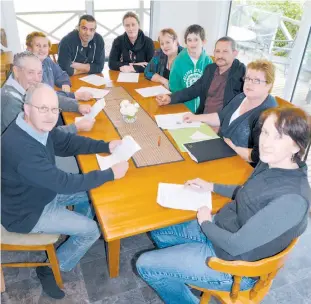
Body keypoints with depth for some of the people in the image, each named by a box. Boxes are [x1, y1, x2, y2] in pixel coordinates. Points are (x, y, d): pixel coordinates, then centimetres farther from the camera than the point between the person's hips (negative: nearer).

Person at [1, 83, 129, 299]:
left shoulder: (39, 126, -12)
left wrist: (106, 146, -9)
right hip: (27, 213, -8)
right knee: (92, 230, -5)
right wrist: (111, 174, -25)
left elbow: (67, 143, 4)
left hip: (43, 192, 8)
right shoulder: (19, 147, -38)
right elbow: (64, 183, -33)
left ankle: (80, 237, 36)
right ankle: (51, 269, 17)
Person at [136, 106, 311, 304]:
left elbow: (236, 245, -29)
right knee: (158, 230, 17)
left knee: (146, 265, -1)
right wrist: (211, 187, 8)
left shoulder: (292, 200, -34)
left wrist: (205, 223, -12)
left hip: (233, 263, -8)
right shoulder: (272, 163, -8)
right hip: (222, 228, 8)